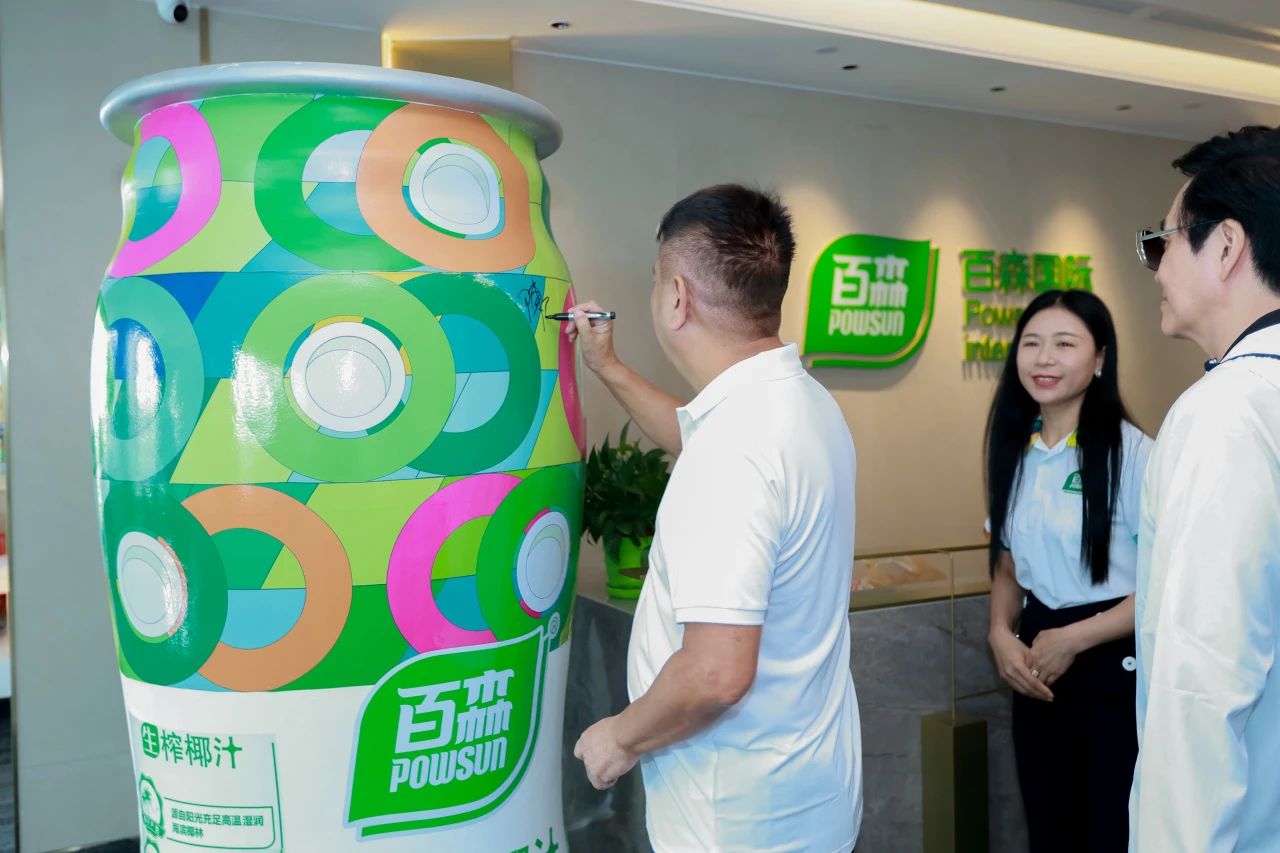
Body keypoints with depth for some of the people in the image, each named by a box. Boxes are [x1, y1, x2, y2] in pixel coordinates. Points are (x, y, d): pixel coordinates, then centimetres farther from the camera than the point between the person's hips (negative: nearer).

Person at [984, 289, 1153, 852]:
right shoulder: (1014, 451, 3)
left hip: (1117, 666, -5)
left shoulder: (1133, 453, -16)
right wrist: (1001, 635, -5)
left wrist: (1073, 640, -16)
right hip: (1038, 668, 6)